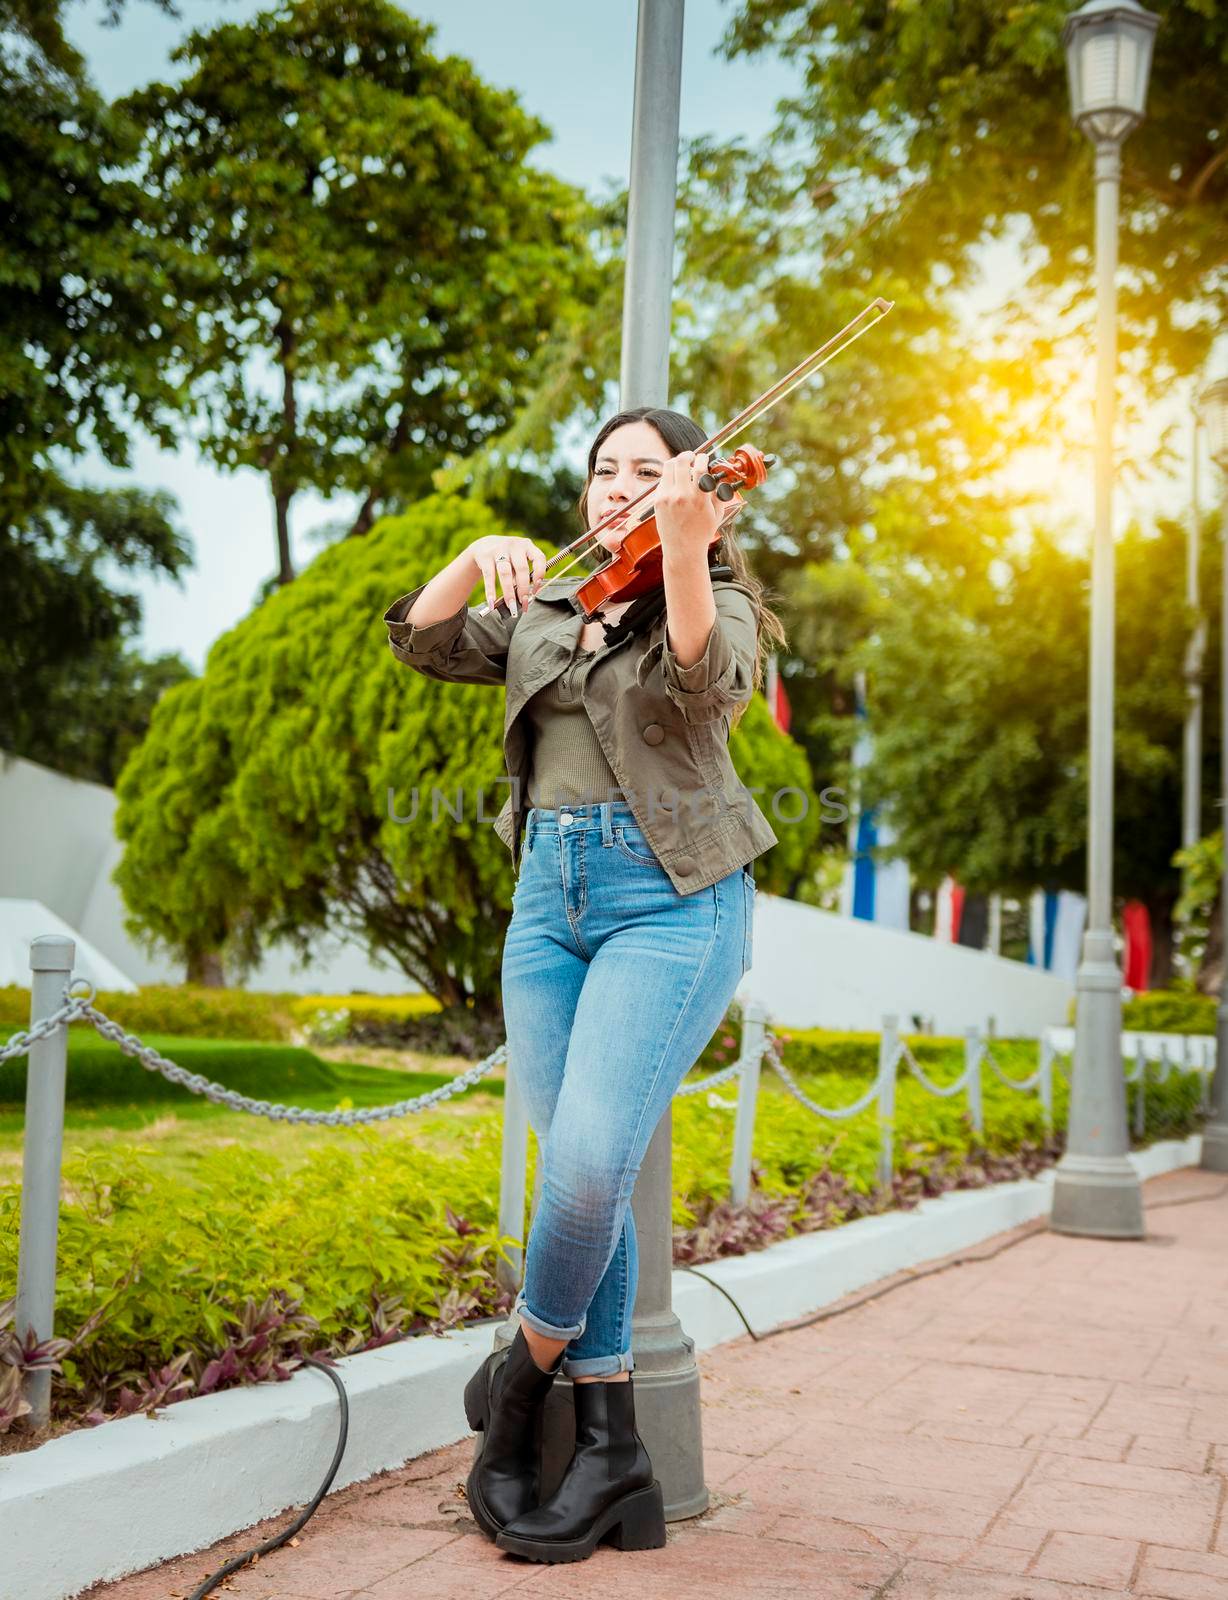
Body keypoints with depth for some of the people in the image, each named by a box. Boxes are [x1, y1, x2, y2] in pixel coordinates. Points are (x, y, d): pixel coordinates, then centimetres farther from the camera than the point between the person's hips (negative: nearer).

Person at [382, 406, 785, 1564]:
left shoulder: (717, 601, 4)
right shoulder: (546, 607, 19)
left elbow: (702, 683, -18)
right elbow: (421, 641, 9)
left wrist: (685, 548, -33)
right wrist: (481, 555, -7)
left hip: (668, 897, -5)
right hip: (551, 893, 5)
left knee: (590, 1164, -16)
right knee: (580, 1173, 2)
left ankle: (527, 1370, 11)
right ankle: (608, 1446, 11)